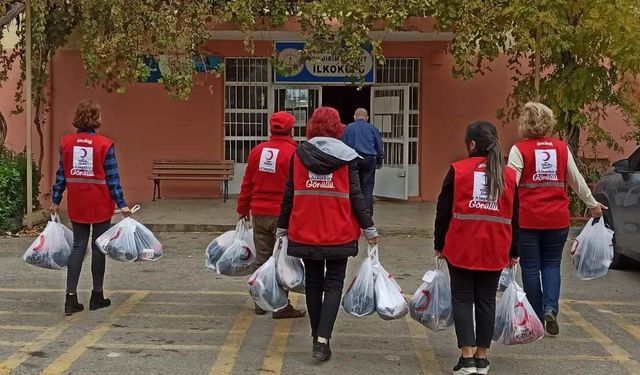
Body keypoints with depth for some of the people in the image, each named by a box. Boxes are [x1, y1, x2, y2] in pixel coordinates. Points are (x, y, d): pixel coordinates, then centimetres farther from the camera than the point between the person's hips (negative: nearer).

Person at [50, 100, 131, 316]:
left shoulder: (66, 143, -1)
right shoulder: (105, 145, -11)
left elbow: (61, 175, 3)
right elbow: (112, 178, -10)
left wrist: (55, 201, 12)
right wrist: (122, 204, -5)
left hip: (76, 205, 3)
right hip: (100, 205, -3)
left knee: (78, 247, 9)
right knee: (98, 247, 8)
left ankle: (71, 297, 1)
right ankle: (97, 296, 17)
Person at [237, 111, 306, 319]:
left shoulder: (257, 151, 4)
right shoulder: (293, 153, -13)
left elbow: (247, 183, 10)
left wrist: (243, 208, 21)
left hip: (259, 214, 5)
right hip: (283, 215, -5)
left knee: (262, 259, 13)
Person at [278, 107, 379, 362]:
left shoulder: (298, 155, 0)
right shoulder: (347, 156, -5)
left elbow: (289, 195, 3)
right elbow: (355, 196, -5)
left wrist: (282, 228, 12)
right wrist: (369, 229, 3)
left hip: (305, 233, 2)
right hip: (339, 234, -2)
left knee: (313, 283, 15)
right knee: (334, 284, 5)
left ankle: (317, 337, 23)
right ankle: (323, 340, -10)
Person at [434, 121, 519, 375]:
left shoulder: (458, 170, -3)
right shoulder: (508, 175, 5)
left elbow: (443, 211, -2)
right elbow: (513, 217, 8)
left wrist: (439, 244, 8)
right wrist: (514, 252, 15)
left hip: (461, 247, -2)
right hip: (495, 250, 3)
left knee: (462, 299, 5)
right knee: (486, 301, 10)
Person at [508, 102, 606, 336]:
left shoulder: (519, 150, -7)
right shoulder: (562, 148, 4)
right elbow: (577, 181, 14)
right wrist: (593, 204, 28)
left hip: (527, 219, -3)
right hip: (558, 219, 3)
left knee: (531, 268, 8)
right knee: (552, 264, 15)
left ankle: (537, 318, 14)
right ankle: (550, 309, -4)